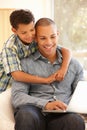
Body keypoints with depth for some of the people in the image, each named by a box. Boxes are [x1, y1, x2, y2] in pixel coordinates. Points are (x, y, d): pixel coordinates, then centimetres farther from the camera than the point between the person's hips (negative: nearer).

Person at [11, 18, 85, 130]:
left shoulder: (74, 65, 22)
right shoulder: (26, 64, 13)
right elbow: (16, 97, 0)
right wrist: (46, 104, -17)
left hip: (62, 116, 1)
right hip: (36, 113, 0)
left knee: (76, 120, -36)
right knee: (25, 115, -38)